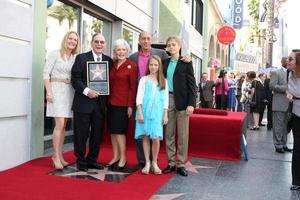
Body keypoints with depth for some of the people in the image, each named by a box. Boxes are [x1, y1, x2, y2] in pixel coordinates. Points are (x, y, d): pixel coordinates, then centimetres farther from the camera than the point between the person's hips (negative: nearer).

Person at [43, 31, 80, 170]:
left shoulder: (75, 58, 11)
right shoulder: (55, 54, -1)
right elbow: (46, 74, -5)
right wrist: (48, 92, -12)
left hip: (69, 92, 5)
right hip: (56, 90, -5)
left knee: (63, 125, 8)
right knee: (60, 124, -11)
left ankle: (59, 156, 16)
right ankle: (56, 156, 1)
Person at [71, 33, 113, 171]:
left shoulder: (109, 61, 9)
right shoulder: (81, 58, 0)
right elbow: (75, 79, -6)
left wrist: (107, 100, -3)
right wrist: (87, 91, -18)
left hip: (100, 103, 4)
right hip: (83, 102, -3)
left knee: (97, 134, 11)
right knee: (81, 133, 4)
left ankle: (92, 160, 26)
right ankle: (81, 161, 20)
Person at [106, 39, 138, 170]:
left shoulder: (132, 66, -6)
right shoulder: (112, 65, 11)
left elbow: (133, 87, -8)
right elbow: (109, 83, 11)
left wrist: (130, 105, -12)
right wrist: (107, 100, 3)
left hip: (123, 103, -6)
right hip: (111, 101, 6)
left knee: (119, 130, -3)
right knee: (112, 130, 9)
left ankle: (123, 158, 9)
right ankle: (116, 156, 19)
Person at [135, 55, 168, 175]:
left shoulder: (163, 81, 11)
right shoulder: (144, 79, 6)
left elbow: (166, 99, 9)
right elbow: (139, 96, 1)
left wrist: (165, 115, 3)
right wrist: (139, 112, -7)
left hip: (157, 112, 0)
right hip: (145, 111, 0)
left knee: (156, 138, -7)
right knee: (145, 137, 3)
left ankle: (154, 163, 10)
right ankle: (147, 163, 13)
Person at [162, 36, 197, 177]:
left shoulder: (186, 62, 0)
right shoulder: (165, 62, 12)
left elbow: (191, 84, -4)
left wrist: (191, 103, -12)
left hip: (182, 101, -4)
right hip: (167, 100, 4)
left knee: (183, 134, 2)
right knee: (169, 134, 8)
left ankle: (180, 164, 12)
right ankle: (171, 163, 18)